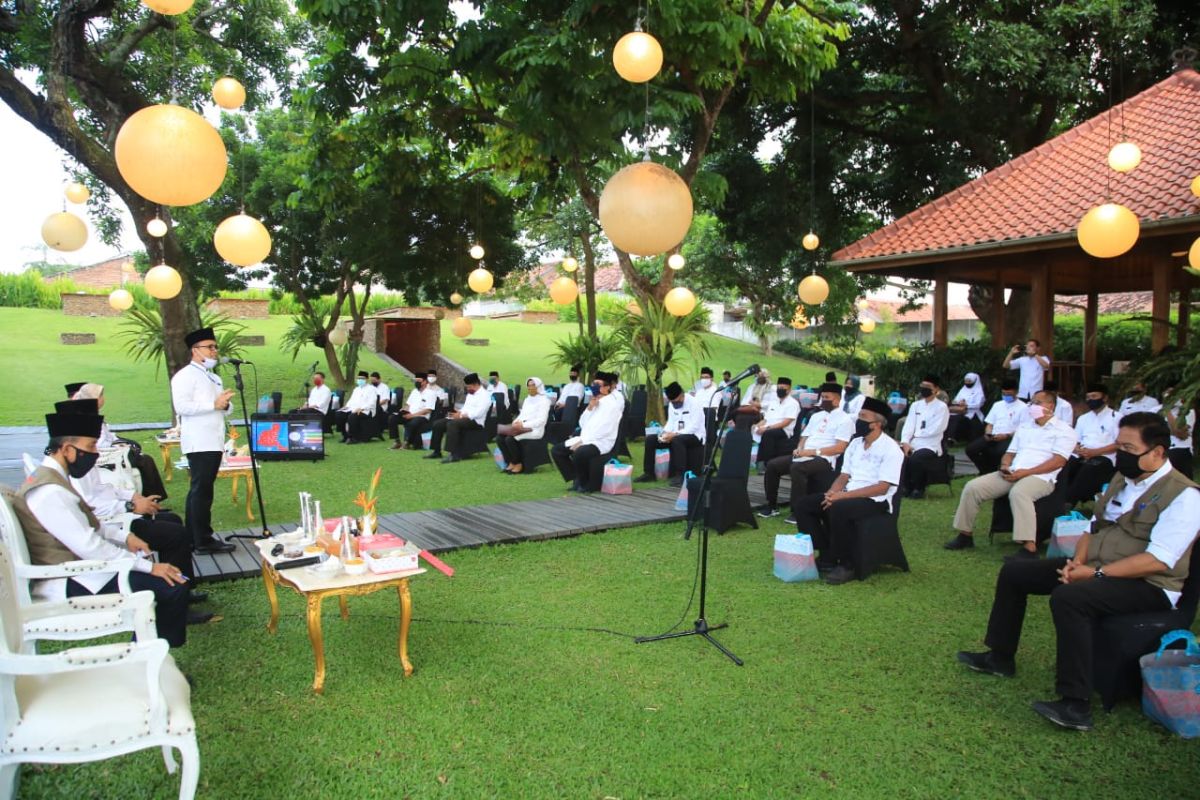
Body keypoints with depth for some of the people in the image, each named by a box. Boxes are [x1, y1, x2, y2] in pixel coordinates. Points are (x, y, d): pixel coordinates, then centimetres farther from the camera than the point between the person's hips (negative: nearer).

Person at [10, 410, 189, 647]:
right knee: (172, 586, -18)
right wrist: (148, 566, -20)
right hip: (67, 585, -11)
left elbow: (86, 523, 20)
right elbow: (89, 547, -26)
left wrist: (124, 537, 7)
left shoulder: (50, 477, 8)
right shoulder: (50, 491, -24)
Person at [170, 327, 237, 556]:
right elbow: (181, 406, -18)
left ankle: (194, 538, 20)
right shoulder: (184, 376, -6)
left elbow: (225, 408, 23)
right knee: (201, 491, -8)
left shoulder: (215, 378, 22)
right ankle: (203, 541, -5)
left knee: (199, 491, 13)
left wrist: (226, 404, 0)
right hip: (198, 442, -9)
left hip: (214, 442, 9)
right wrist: (214, 404, -19)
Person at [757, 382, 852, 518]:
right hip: (804, 455, 8)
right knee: (772, 465, -9)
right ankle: (772, 506, 0)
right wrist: (799, 449, -1)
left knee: (796, 468, -36)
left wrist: (813, 451, -17)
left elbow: (840, 448, -12)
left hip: (824, 459, -8)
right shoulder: (816, 416, 22)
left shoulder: (844, 419, -1)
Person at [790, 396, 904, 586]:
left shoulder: (890, 449, -10)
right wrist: (832, 493, -9)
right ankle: (826, 557, -2)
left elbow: (882, 488, -17)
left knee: (838, 509, -37)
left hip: (876, 501, -8)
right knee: (801, 505, -6)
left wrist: (844, 495, -23)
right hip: (848, 496, 8)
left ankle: (846, 566, -20)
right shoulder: (855, 443, 13)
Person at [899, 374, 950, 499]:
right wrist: (905, 442, -10)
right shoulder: (915, 405, 16)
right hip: (912, 444, 5)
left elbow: (935, 430, -11)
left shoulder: (941, 407, 0)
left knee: (915, 459, -35)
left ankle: (919, 488, -9)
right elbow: (908, 426, 6)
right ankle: (907, 486, -5)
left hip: (930, 446, -5)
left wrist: (916, 434, -5)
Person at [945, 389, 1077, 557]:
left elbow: (1058, 461, -9)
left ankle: (1029, 548, -42)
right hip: (1012, 474, 6)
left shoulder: (1064, 430, 4)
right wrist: (1005, 466, -1)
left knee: (1018, 493, -40)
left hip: (1040, 477, -6)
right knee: (972, 487, -12)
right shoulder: (1023, 428, 25)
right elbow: (1010, 453, 24)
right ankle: (965, 535, -2)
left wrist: (1026, 472, -17)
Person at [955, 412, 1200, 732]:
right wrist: (1078, 561, -3)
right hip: (1095, 568, 9)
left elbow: (1159, 560, -24)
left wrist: (1097, 573, -24)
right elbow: (1094, 526, 16)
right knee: (1013, 572, 6)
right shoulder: (1122, 480, 11)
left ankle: (1076, 705, -30)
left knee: (1068, 597, -36)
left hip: (1147, 586, -9)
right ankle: (1000, 657, 19)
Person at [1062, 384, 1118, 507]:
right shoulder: (1083, 418, 26)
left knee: (1086, 473, -37)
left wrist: (1094, 452, -13)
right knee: (1063, 472, -28)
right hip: (1080, 456, 5)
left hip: (1103, 457, -5)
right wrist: (1078, 450, -6)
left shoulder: (1116, 417, 8)